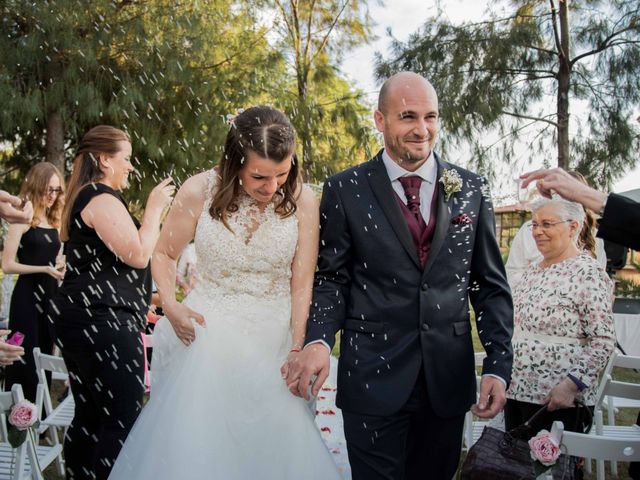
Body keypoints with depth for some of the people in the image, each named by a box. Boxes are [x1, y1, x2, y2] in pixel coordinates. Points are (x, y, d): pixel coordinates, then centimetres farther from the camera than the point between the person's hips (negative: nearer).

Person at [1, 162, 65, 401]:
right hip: (27, 295, -7)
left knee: (45, 354, 11)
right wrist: (44, 269, -20)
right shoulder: (23, 219, -8)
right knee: (26, 357, -3)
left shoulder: (53, 221, 12)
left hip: (50, 294, 7)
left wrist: (60, 265, 3)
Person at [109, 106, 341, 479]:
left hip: (274, 341, 1)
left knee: (275, 445, 8)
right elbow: (165, 254, 5)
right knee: (194, 447, 6)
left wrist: (297, 349, -10)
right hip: (208, 333, 0)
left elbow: (302, 283, -6)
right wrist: (170, 305, -10)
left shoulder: (302, 201, -10)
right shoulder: (199, 191, -11)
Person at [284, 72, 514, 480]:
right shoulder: (345, 191, -2)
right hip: (373, 378, -2)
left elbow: (491, 285, 6)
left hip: (449, 380, 3)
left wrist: (499, 366, -2)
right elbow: (331, 277, 1)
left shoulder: (470, 189, 3)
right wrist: (319, 339, -17)